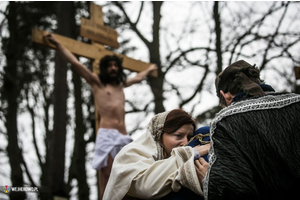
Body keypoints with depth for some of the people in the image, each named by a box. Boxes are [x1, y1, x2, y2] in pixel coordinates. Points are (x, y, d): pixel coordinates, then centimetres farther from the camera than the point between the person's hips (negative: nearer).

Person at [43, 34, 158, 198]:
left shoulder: (121, 84, 25)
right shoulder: (97, 82, 11)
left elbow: (137, 78, 46)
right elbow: (76, 63, 6)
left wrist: (149, 69, 62)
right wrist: (57, 44, 3)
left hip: (123, 137, 5)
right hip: (107, 135, -5)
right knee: (107, 181, -13)